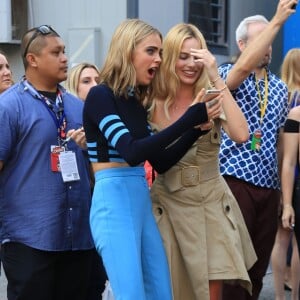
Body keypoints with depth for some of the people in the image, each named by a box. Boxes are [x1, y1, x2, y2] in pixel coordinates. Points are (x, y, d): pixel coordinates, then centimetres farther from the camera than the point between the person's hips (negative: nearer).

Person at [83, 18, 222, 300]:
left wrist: (197, 125, 3)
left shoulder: (136, 102, 14)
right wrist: (188, 119, -21)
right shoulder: (100, 95, -9)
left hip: (141, 202, 8)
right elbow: (132, 153, -22)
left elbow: (161, 162, 14)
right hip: (113, 202, -8)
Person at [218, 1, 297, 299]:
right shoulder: (228, 76, -1)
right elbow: (244, 66, -26)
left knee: (259, 263, 10)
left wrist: (283, 187, 14)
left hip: (269, 185, 6)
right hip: (235, 180, -5)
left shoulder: (280, 87, 14)